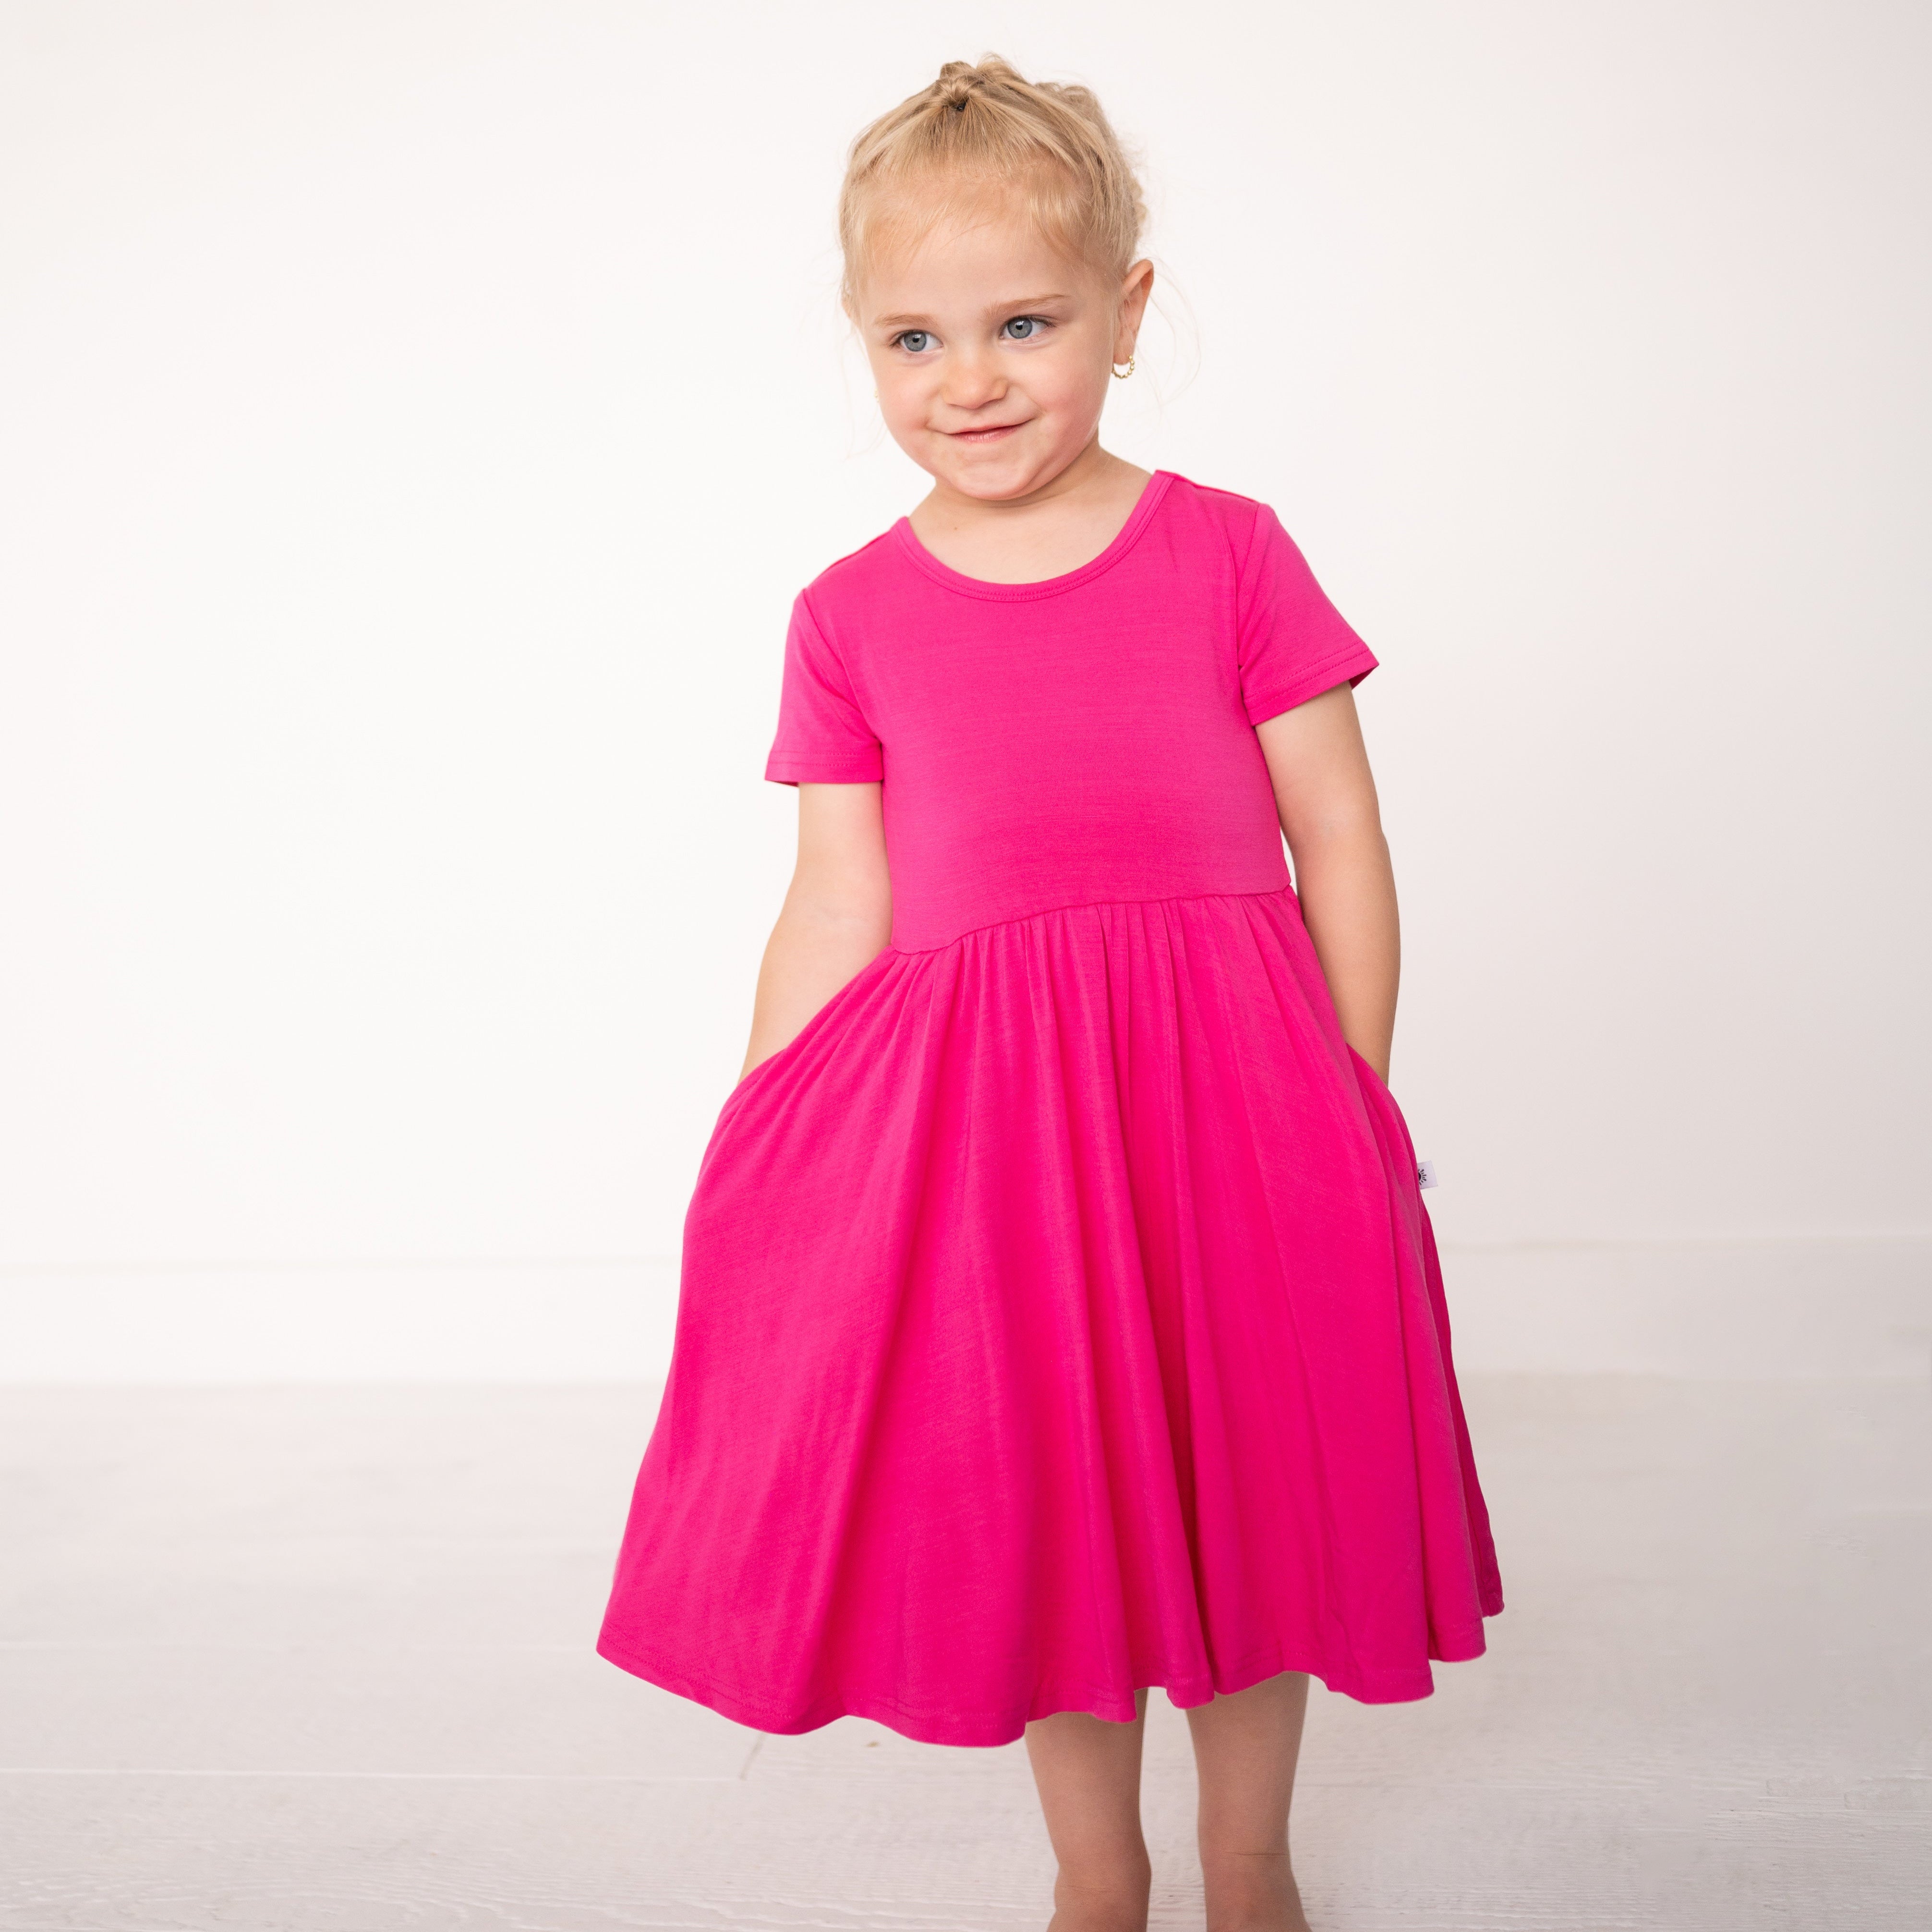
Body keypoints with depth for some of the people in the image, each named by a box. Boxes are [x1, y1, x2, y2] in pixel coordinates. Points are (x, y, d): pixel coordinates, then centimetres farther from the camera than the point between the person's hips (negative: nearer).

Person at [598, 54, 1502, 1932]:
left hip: (1230, 1087, -1)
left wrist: (1353, 1104, 1)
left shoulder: (1230, 552, 0)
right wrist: (754, 1171, 3)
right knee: (1039, 1503, 12)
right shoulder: (849, 614, 3)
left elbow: (1340, 839, 3)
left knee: (1250, 1486, 11)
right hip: (970, 1109, 1)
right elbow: (836, 910, 5)